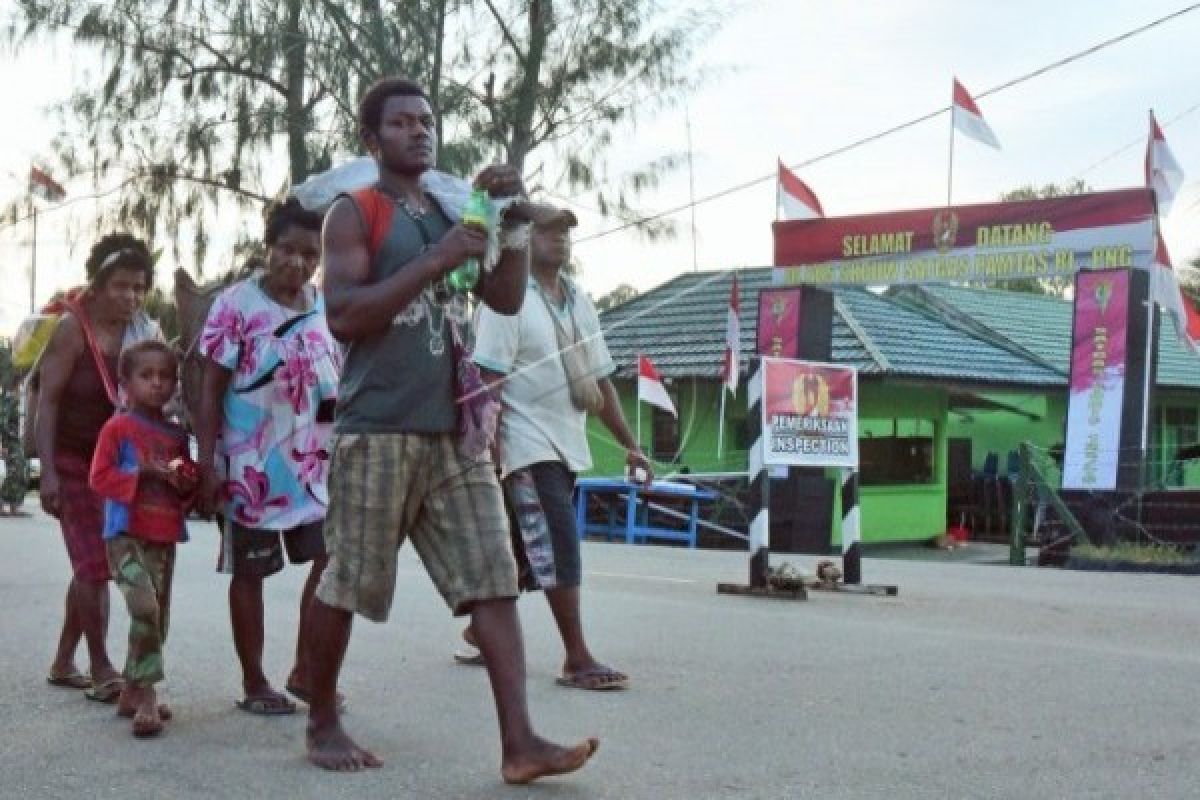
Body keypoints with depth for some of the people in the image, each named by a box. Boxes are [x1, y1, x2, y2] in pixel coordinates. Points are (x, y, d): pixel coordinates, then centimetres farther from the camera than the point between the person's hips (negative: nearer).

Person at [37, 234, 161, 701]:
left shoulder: (145, 333, 0)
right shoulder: (74, 329, -14)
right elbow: (48, 401, -15)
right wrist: (48, 471, -21)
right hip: (74, 459, -5)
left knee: (92, 564, 9)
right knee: (93, 564, -8)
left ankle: (63, 663, 21)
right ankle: (101, 671, -2)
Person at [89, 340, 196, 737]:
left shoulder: (177, 435, 13)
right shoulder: (118, 427, -3)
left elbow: (189, 484, 19)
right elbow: (99, 477, -7)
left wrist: (185, 483, -4)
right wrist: (144, 472, -16)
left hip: (165, 539, 6)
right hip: (126, 535, -6)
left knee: (158, 617, 9)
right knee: (145, 607, -23)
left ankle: (133, 693, 23)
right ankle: (147, 695, -17)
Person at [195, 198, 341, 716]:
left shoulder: (326, 308, 7)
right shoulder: (236, 304, -7)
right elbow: (211, 391, -7)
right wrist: (207, 465, -11)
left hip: (314, 459, 5)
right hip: (252, 463, -5)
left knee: (332, 557, -2)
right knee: (250, 573, 5)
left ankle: (304, 669, 13)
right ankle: (254, 683, 16)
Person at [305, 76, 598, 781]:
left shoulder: (453, 212, 18)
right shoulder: (355, 213, 0)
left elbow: (508, 299, 12)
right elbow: (342, 316, -13)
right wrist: (435, 261, -17)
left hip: (455, 428, 6)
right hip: (379, 429, -6)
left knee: (493, 579, -4)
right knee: (348, 584, 2)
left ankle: (520, 741, -6)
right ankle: (323, 722, 21)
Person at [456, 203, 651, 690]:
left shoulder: (579, 303, 14)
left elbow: (600, 380, 17)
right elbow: (489, 380, -13)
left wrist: (629, 445, 13)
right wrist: (491, 450, -20)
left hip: (568, 446, 8)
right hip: (529, 446, -8)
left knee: (527, 552, 13)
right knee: (558, 549, -11)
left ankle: (481, 630, 28)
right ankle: (578, 659, -6)